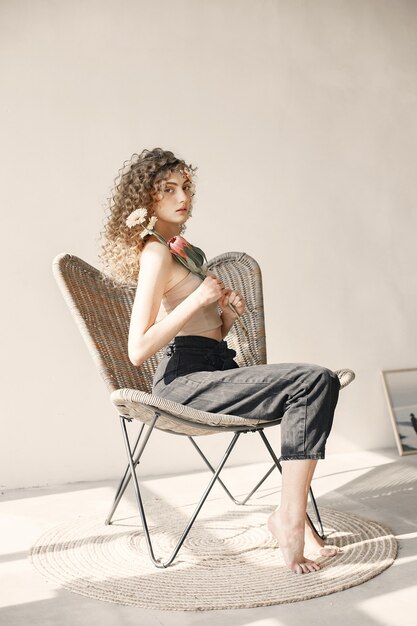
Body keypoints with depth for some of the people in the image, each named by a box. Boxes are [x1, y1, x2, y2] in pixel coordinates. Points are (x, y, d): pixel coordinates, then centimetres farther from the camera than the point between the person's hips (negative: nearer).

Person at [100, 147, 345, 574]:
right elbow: (138, 351, -15)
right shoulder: (156, 254, -6)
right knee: (315, 382, -22)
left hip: (213, 369, 9)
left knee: (316, 387, -12)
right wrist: (198, 299, -15)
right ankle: (290, 519, -16)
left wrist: (229, 311, 4)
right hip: (183, 381, -9)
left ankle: (293, 515, -13)